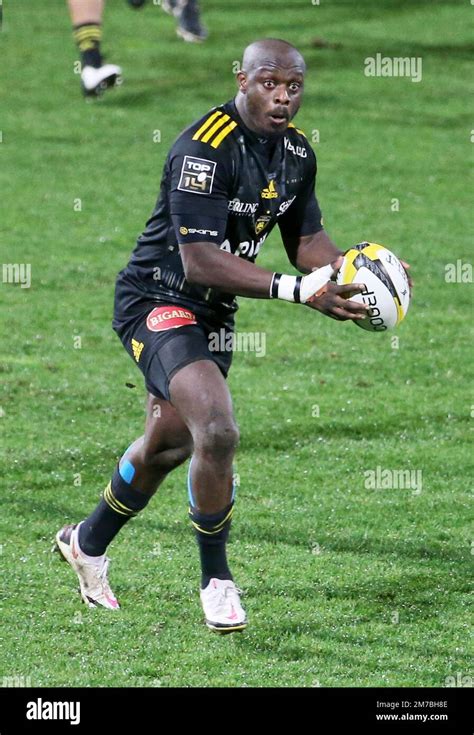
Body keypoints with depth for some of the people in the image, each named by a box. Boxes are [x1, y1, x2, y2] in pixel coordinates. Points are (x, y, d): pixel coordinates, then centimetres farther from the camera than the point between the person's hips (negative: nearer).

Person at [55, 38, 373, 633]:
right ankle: (216, 579, -6)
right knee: (217, 432, -26)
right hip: (157, 302, -9)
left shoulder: (296, 150, 0)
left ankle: (87, 542, 47)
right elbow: (200, 260, -32)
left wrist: (346, 267, -14)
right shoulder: (204, 149, -27)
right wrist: (295, 290, -38)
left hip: (212, 313, 9)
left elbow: (306, 239, 9)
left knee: (168, 445, 22)